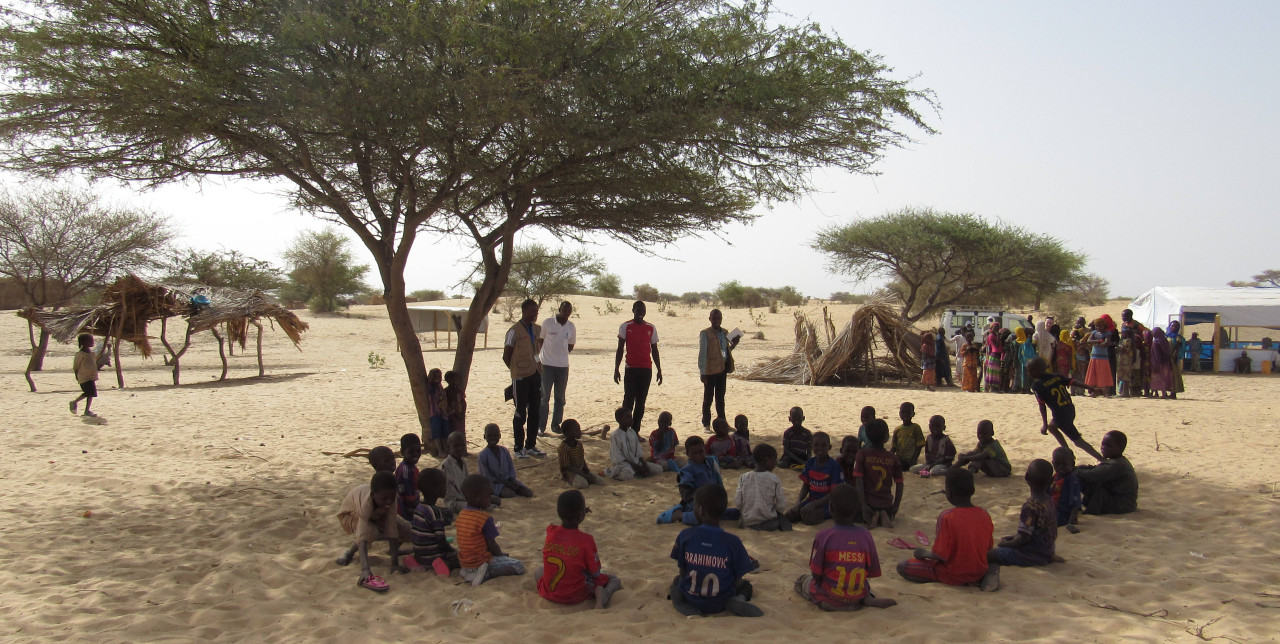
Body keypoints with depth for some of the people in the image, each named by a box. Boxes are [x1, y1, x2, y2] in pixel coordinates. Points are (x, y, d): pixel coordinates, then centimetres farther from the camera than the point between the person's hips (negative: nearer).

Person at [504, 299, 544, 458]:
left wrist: (539, 368, 9)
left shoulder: (537, 329, 9)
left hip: (535, 375, 7)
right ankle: (519, 448, 9)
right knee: (520, 413, 1)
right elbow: (506, 357, -7)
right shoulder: (515, 331, -11)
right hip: (520, 377, -6)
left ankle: (531, 446, 21)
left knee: (534, 412, 11)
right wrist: (516, 371, -1)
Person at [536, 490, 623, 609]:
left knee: (539, 571, 37)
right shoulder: (586, 540, -22)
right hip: (576, 596, -3)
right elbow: (596, 573, -12)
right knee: (615, 580, 17)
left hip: (549, 593, 3)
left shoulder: (550, 532, -10)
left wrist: (575, 514, 11)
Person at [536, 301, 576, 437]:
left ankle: (556, 424, 21)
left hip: (563, 365, 3)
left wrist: (561, 354, 2)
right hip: (546, 364, -3)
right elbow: (540, 340, 3)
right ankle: (541, 426, 7)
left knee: (560, 397, 9)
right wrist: (539, 358, -1)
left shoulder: (571, 327, 3)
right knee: (544, 396, 0)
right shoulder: (547, 323, -5)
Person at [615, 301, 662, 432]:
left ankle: (635, 431, 11)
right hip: (631, 368, -3)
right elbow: (620, 350, 3)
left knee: (641, 401, 5)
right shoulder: (625, 327, 2)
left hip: (646, 369, 3)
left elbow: (654, 351, 14)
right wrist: (616, 370, -3)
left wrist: (659, 371, 11)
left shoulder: (651, 328, 10)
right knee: (628, 400, -7)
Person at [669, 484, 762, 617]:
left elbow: (682, 573, -3)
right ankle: (738, 600, -6)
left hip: (691, 600, 1)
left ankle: (685, 606, 2)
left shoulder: (685, 536, -13)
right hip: (720, 603, -1)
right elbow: (737, 582, -9)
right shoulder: (733, 542, -16)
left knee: (676, 581, 35)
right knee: (745, 584, 29)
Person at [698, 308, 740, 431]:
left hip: (722, 369, 6)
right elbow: (702, 353, -11)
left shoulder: (725, 333, 11)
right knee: (708, 398, 2)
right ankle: (706, 424, 10)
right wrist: (702, 372, -14)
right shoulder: (705, 334, -9)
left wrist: (734, 344, 2)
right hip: (710, 370, -6)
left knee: (720, 397, 15)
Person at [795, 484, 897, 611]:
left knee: (801, 580, 24)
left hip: (828, 599, -4)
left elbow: (816, 574, -13)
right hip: (857, 599, 4)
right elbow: (872, 572, -2)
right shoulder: (865, 536, -9)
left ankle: (825, 602, -2)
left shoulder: (822, 537, -18)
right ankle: (867, 599, 6)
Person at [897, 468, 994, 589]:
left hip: (954, 576, -6)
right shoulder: (985, 515, -5)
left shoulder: (946, 517, -22)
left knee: (902, 566, 1)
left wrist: (924, 553, -1)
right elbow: (989, 548, 7)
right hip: (979, 574, 6)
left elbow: (940, 555, -21)